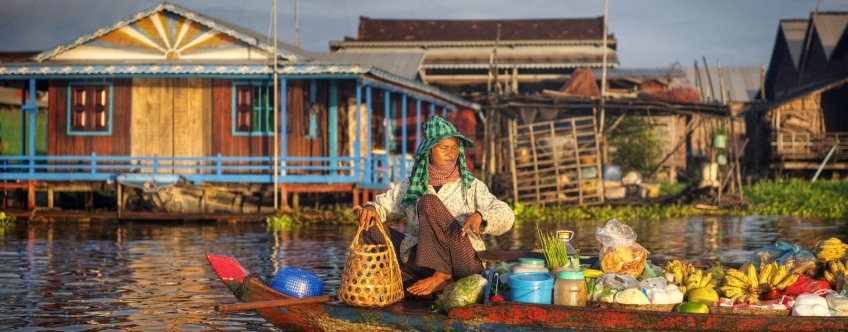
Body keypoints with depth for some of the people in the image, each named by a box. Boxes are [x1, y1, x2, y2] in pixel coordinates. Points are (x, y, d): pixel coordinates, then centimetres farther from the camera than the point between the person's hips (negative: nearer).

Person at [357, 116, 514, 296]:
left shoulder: (471, 186, 5)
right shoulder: (410, 187, 13)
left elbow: (505, 216, -4)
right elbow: (383, 205, 19)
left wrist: (480, 216, -26)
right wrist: (371, 208, -6)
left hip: (461, 261, -4)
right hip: (419, 263, 4)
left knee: (428, 203, -20)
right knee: (373, 228, -4)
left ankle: (441, 276, -23)